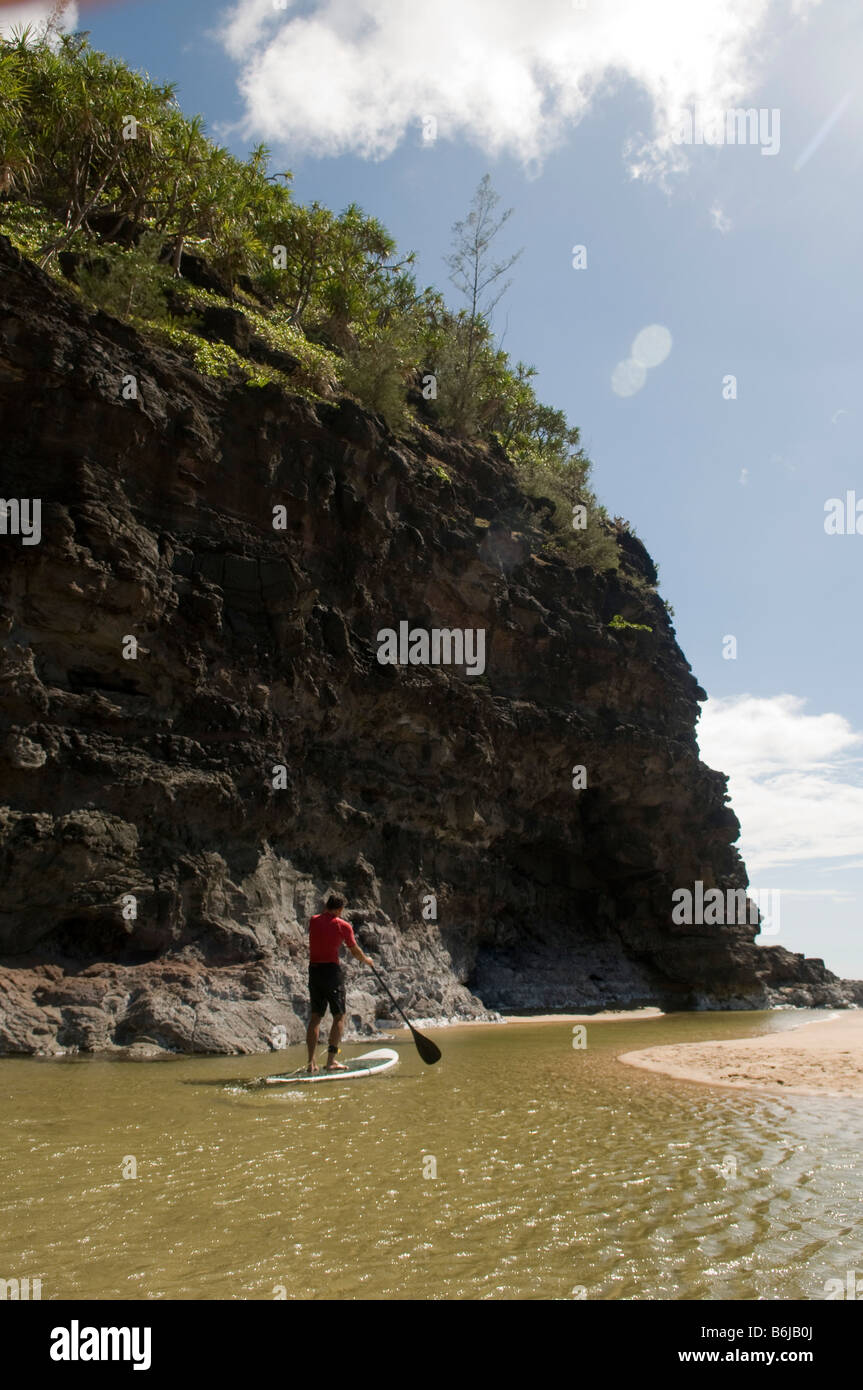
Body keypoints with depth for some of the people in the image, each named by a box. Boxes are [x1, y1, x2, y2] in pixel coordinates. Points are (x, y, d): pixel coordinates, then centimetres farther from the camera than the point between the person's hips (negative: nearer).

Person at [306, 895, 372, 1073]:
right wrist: (366, 960, 25)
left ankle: (311, 1062, 7)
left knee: (315, 1016, 11)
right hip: (331, 970, -5)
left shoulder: (313, 921, 7)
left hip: (314, 970, 5)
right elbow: (355, 952, 4)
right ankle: (331, 1060, -4)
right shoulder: (343, 926, -5)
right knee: (339, 1016, 2)